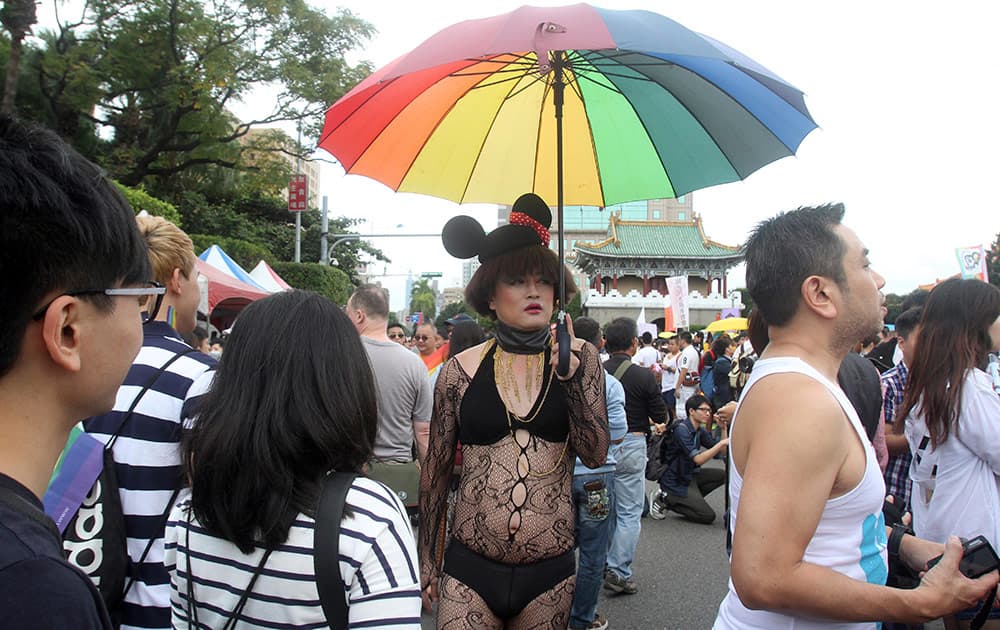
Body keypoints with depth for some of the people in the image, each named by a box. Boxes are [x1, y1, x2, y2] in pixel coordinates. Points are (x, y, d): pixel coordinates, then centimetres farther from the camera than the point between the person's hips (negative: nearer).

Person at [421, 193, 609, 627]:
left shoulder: (578, 357, -1)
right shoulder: (462, 370, -3)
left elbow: (595, 454, -9)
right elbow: (436, 469, 6)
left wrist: (568, 374, -20)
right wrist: (427, 558, 10)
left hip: (549, 574, 1)